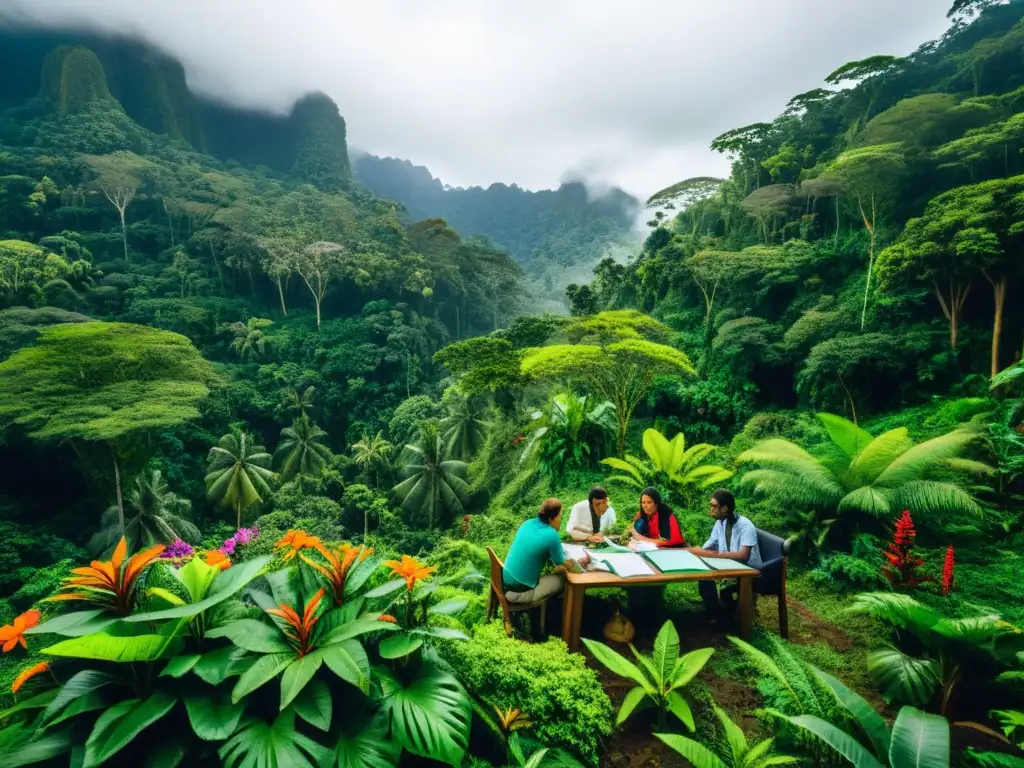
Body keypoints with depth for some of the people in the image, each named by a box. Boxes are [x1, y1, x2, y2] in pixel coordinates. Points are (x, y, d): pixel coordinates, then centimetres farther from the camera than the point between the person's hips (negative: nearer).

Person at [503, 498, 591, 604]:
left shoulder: (528, 523, 3)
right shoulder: (551, 535, -18)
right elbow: (562, 565, -5)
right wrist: (582, 561, 11)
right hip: (519, 592, -7)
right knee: (562, 578, 8)